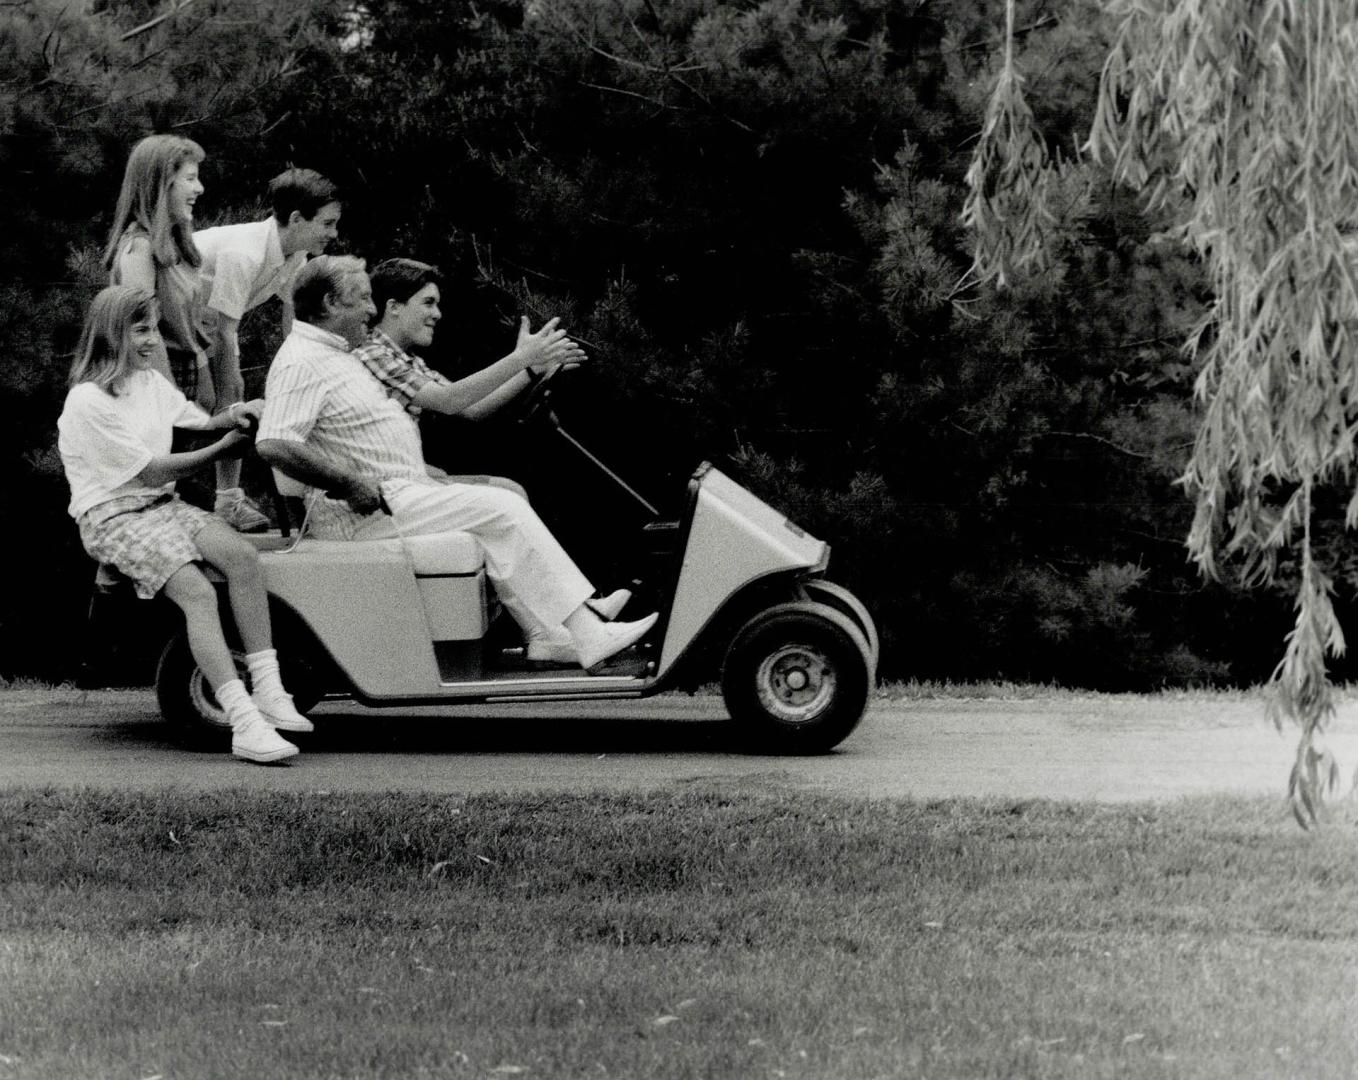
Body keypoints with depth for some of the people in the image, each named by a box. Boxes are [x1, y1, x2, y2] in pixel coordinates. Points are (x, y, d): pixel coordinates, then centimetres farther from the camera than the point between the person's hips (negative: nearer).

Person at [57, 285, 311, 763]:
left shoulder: (151, 382, 11)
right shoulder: (88, 402, -14)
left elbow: (201, 421, 17)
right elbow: (151, 472, -15)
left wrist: (230, 418, -8)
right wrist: (224, 448, -16)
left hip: (162, 504, 7)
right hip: (113, 518, -7)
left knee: (242, 554, -21)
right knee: (197, 592, -29)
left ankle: (267, 691, -23)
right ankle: (244, 724, -36)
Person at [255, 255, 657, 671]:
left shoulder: (334, 355, 21)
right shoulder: (302, 363, -14)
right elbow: (273, 445, -27)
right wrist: (351, 483, -25)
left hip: (396, 493, 11)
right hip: (369, 511, -11)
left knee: (505, 500, 10)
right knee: (501, 510, -16)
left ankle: (544, 636, 2)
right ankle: (587, 636, -16)